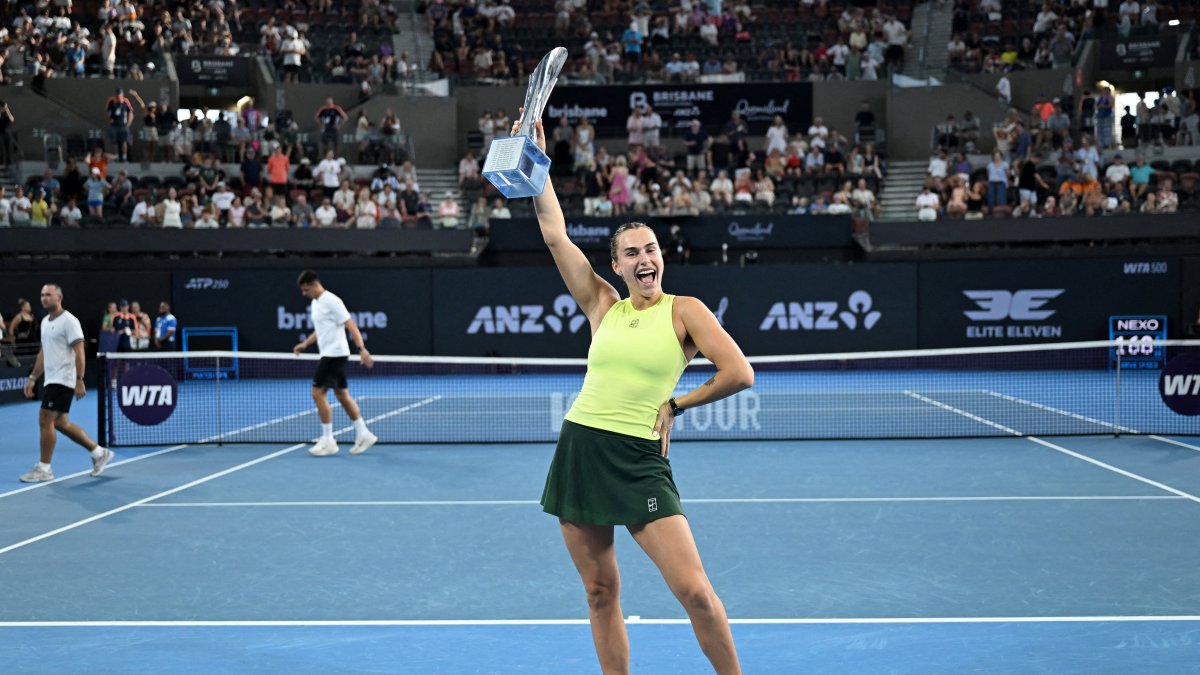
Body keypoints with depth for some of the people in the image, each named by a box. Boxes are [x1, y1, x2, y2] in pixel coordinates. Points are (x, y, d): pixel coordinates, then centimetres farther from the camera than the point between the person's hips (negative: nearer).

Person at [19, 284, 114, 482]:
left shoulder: (69, 321, -12)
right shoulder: (45, 321, 15)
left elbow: (79, 352, -16)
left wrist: (79, 381, -21)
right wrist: (32, 378, 19)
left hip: (62, 380, -9)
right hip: (51, 380, 9)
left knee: (45, 420, -9)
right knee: (60, 423, 10)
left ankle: (44, 468, 0)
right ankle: (99, 453, 19)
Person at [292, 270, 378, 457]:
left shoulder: (331, 301, -14)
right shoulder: (315, 304, 14)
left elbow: (351, 325, -19)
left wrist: (362, 349, -27)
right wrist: (305, 344, 14)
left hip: (335, 354, -9)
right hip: (328, 354, 9)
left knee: (318, 393, -9)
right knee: (342, 394, 11)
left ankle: (328, 441, -4)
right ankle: (363, 434, 16)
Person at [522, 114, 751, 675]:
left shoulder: (685, 311, -1)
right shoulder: (603, 307, 8)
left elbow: (739, 374, -9)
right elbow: (555, 235, 6)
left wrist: (675, 404, -2)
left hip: (640, 461, -3)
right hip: (579, 450, 4)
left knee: (695, 592, -8)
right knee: (601, 593, 9)